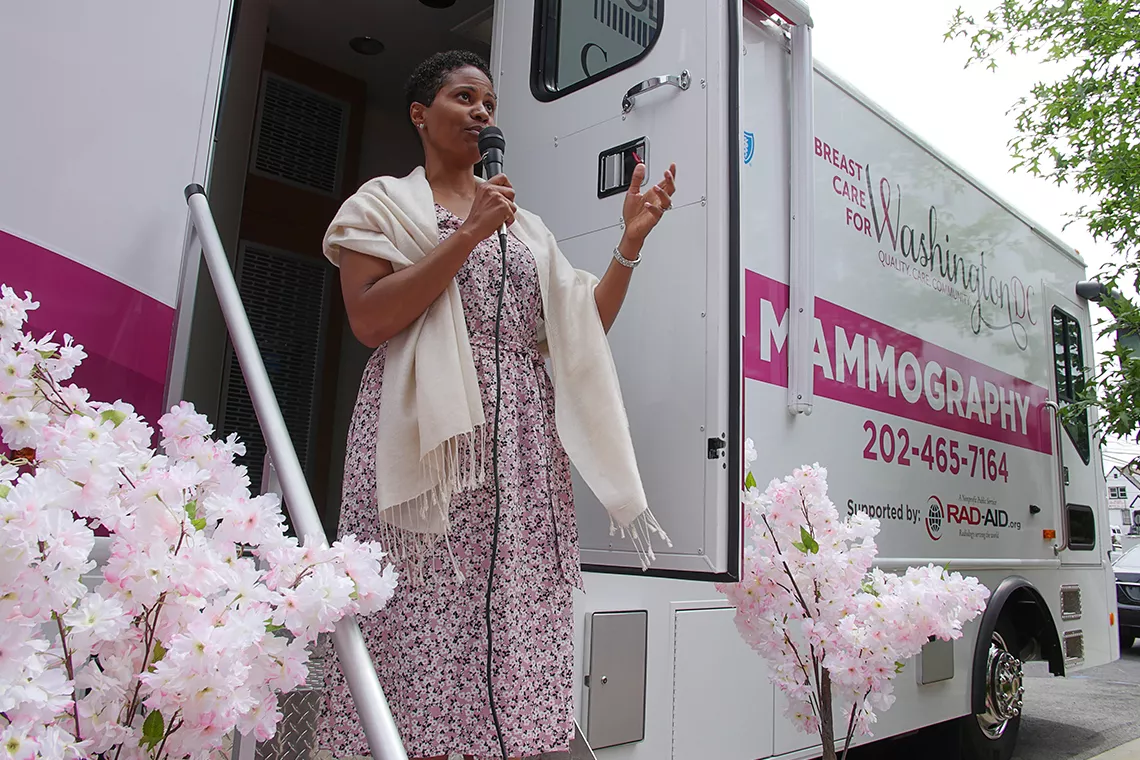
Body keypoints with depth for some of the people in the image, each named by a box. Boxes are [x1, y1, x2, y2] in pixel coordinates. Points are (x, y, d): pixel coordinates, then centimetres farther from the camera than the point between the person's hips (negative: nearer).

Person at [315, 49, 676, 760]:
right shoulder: (385, 202, 11)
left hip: (523, 447, 4)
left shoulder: (526, 226, 23)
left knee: (514, 615, -1)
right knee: (424, 613, -9)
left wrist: (631, 243, 3)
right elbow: (370, 319, -6)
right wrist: (470, 233, -8)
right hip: (427, 434, -4)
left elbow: (584, 329, 15)